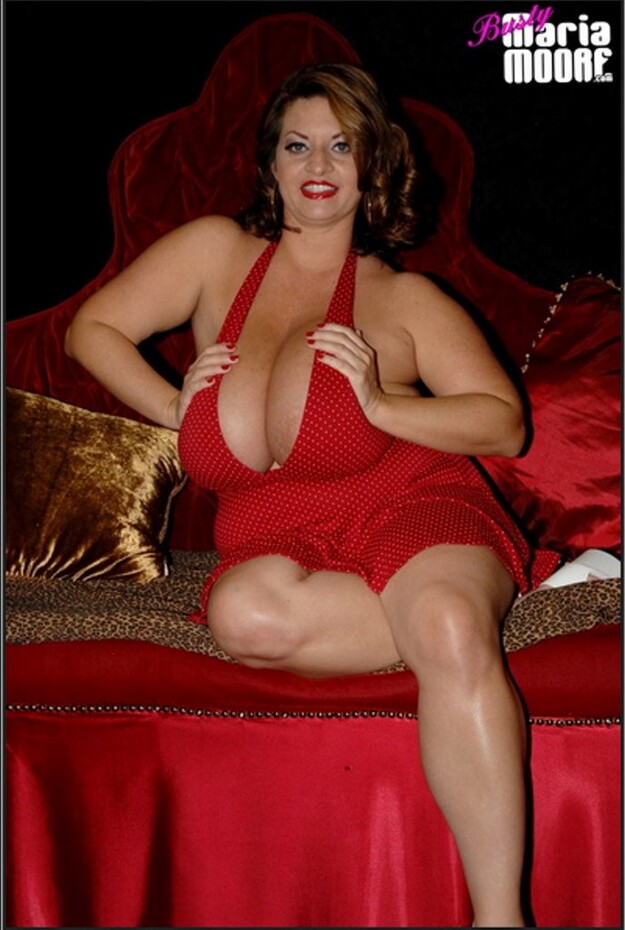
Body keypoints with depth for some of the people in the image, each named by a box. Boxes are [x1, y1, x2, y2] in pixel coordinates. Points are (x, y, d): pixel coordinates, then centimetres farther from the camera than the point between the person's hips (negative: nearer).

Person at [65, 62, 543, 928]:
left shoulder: (405, 297, 13)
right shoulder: (217, 250, 17)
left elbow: (507, 424, 6)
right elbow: (93, 327, 21)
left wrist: (381, 404, -9)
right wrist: (176, 408, 6)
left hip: (407, 499, -1)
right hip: (274, 530, 2)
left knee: (451, 626, -35)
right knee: (244, 611, -35)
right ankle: (475, 608, -17)